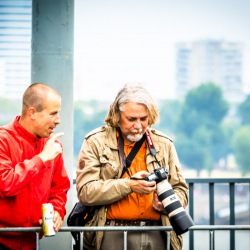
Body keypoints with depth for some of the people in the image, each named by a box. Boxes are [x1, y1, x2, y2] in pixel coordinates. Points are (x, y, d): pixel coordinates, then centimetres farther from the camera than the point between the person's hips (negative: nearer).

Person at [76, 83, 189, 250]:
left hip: (156, 234, 3)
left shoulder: (164, 144, 14)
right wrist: (128, 185, -15)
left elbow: (181, 190, 18)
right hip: (112, 234, -2)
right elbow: (85, 191, -8)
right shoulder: (96, 142, 4)